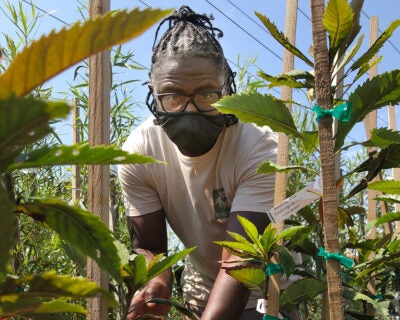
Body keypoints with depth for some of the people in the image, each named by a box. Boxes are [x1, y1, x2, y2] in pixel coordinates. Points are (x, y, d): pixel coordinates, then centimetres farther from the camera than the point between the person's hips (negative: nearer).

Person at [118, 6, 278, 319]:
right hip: (201, 278, 3)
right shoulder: (138, 152, -20)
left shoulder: (259, 148, -32)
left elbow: (240, 261, -36)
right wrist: (157, 283, -37)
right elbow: (149, 247, -13)